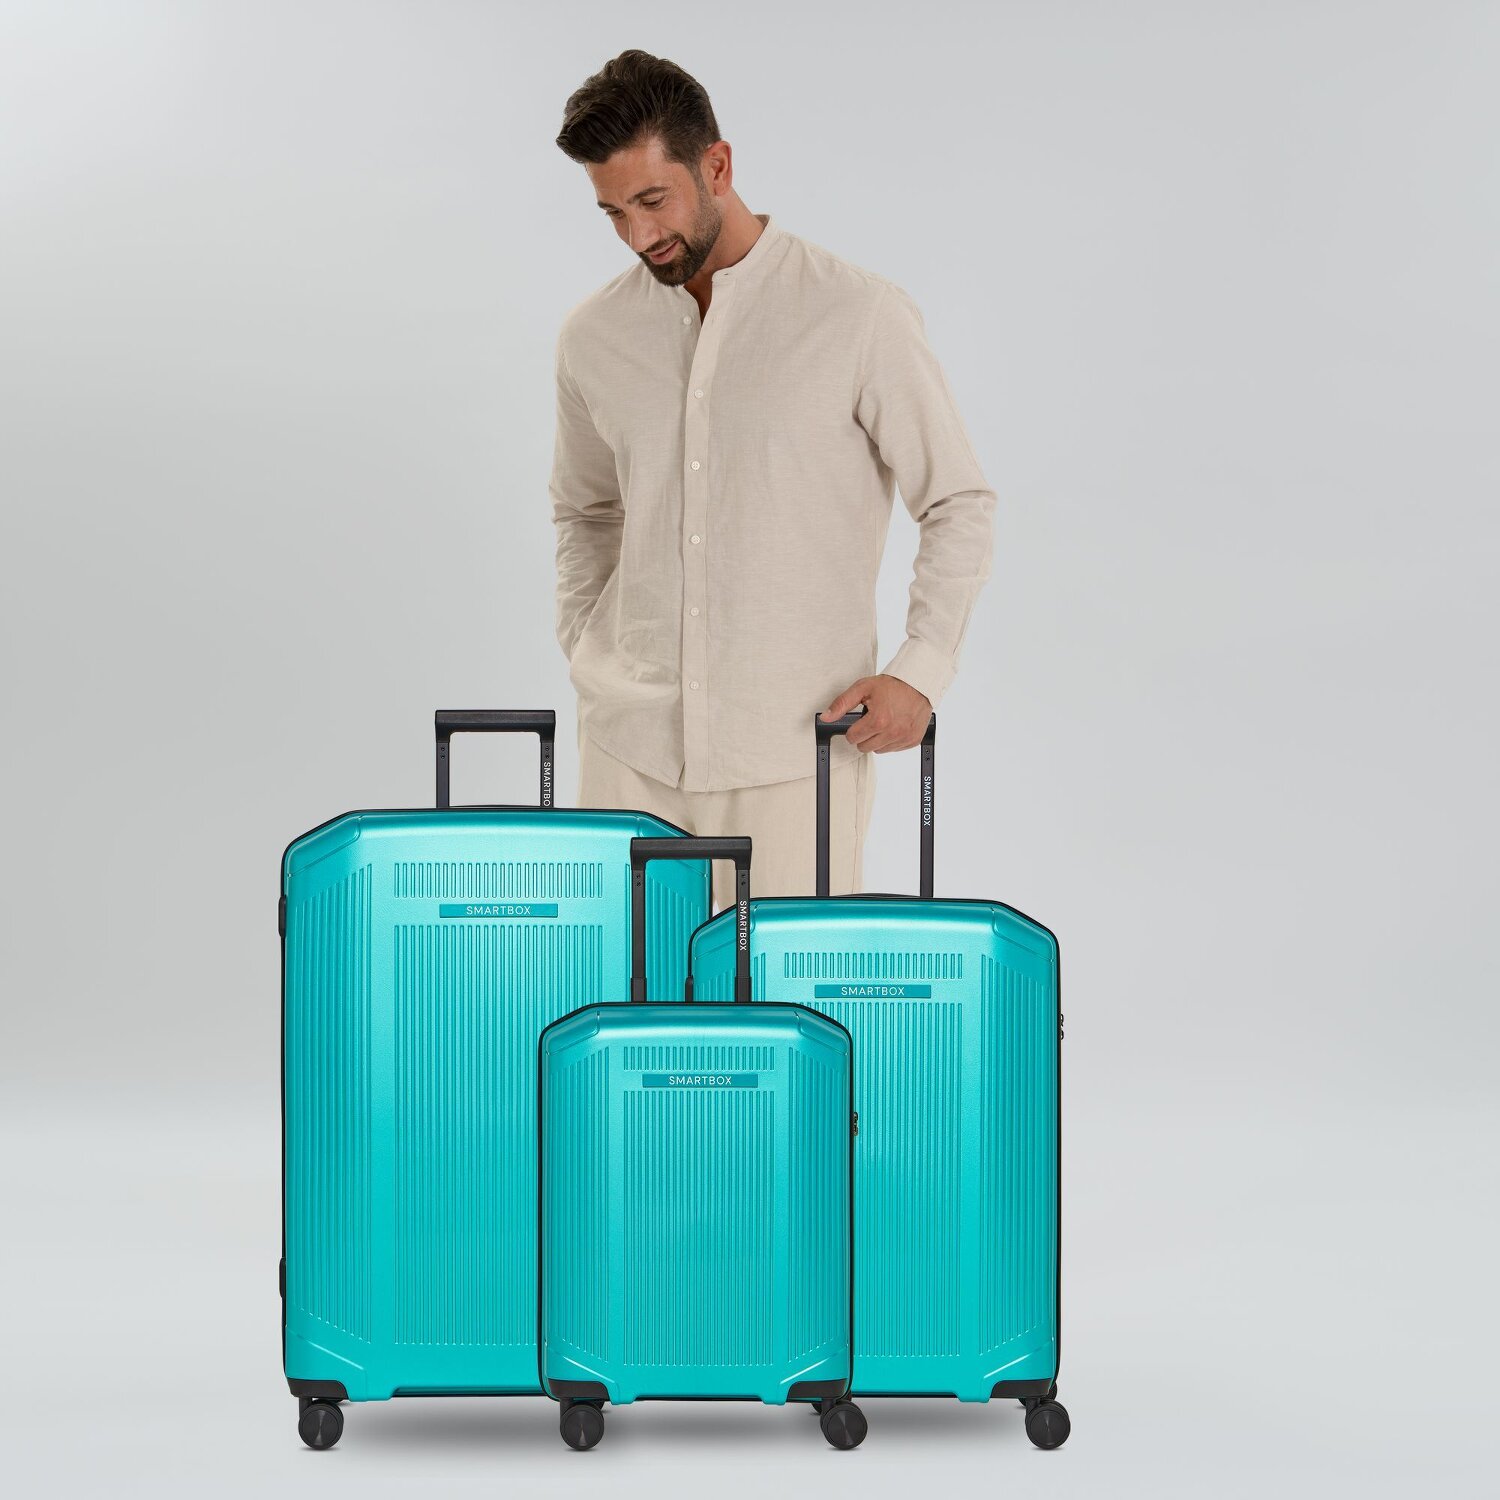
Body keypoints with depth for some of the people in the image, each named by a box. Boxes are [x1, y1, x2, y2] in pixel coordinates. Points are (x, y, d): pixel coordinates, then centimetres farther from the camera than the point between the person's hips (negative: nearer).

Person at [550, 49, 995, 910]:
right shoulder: (594, 337, 7)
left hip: (794, 747, -3)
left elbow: (960, 502, 0)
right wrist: (588, 659, 13)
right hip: (630, 743, 4)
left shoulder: (857, 315, -6)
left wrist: (920, 672, -9)